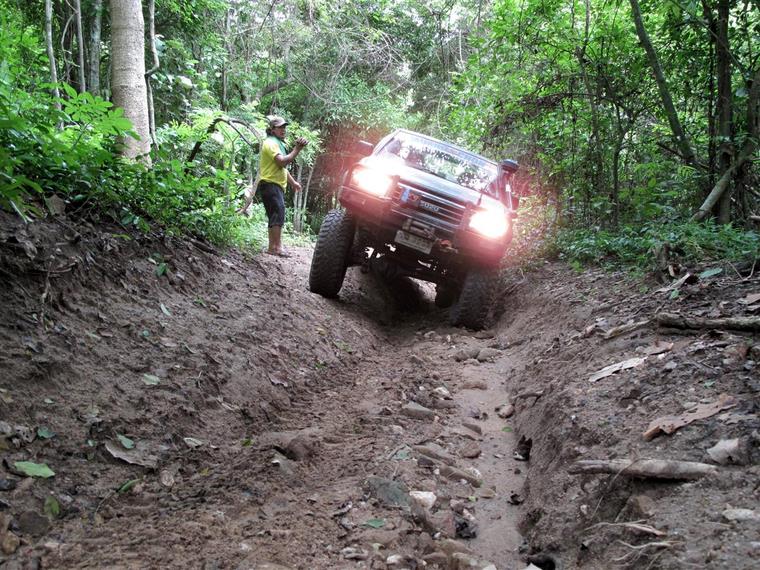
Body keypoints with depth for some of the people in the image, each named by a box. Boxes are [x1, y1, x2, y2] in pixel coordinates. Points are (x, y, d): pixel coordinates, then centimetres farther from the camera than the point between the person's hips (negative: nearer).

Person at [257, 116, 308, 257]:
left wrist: (293, 182, 27)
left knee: (275, 217, 10)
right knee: (278, 214, -20)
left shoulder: (278, 143, 24)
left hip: (277, 185, 11)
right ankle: (277, 248, -25)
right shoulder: (271, 143, -10)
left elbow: (282, 167, 30)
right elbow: (283, 162, -24)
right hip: (270, 183, -11)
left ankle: (272, 248, 14)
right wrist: (297, 149, -21)